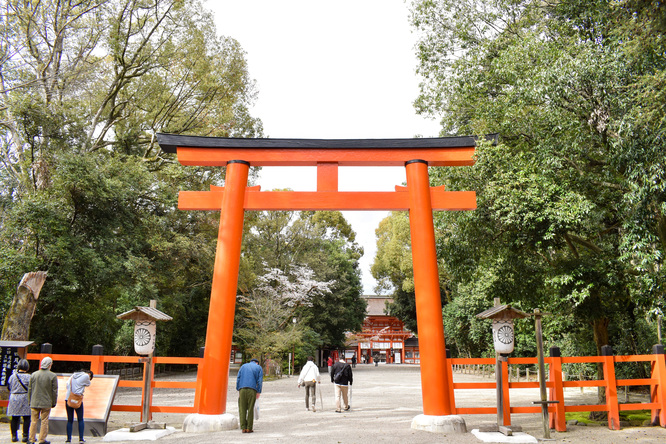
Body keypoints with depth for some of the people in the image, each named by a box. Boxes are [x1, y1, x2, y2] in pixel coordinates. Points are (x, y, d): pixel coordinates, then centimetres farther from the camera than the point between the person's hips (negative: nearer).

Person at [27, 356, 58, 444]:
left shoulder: (34, 374, 3)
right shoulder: (53, 376, -6)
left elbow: (30, 389, 8)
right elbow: (54, 391, -4)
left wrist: (30, 400, 17)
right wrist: (53, 402, 6)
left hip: (34, 402, 3)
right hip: (46, 403, -3)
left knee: (34, 421, 11)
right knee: (44, 422, 4)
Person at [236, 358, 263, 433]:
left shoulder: (243, 366, 21)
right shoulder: (259, 367, 14)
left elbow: (238, 378, 12)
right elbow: (259, 380, 4)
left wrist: (238, 390, 11)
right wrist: (258, 392, 3)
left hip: (242, 389, 2)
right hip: (252, 390, -2)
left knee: (242, 409, 5)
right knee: (250, 409, 4)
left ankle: (243, 428, 3)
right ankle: (249, 428, 4)